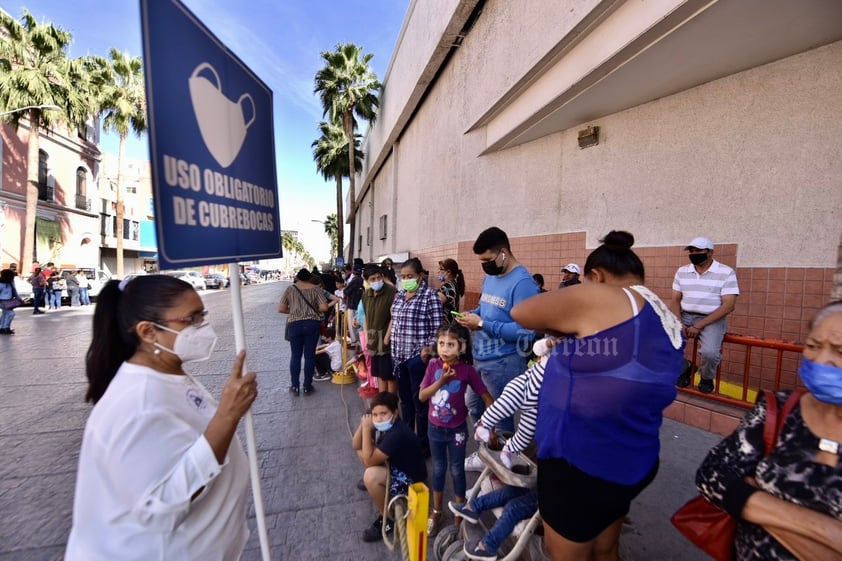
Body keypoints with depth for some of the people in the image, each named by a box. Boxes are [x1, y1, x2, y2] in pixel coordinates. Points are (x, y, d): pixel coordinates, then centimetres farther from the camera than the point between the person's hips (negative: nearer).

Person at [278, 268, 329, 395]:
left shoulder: (290, 289, 5)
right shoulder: (316, 289, 2)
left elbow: (281, 309, 4)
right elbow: (324, 308, -8)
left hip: (295, 325, 1)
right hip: (312, 324, -1)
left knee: (295, 355, 11)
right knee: (310, 355, 6)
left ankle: (295, 386, 17)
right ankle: (307, 386, 14)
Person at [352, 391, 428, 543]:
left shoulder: (397, 434, -34)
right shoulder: (382, 426, -8)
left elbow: (368, 461, -31)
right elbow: (356, 445, -2)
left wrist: (367, 428, -29)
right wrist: (363, 424, -19)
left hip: (410, 479, -9)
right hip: (395, 466, 9)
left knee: (371, 476, -32)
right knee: (362, 448, 6)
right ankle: (381, 486, 23)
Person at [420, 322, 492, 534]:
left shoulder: (467, 370, -21)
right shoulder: (433, 365, -13)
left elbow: (487, 398, -14)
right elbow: (422, 396, -12)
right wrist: (441, 380, -25)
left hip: (456, 430, -2)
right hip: (435, 428, 2)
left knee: (456, 471, 15)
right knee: (438, 469, 20)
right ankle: (436, 512, 40)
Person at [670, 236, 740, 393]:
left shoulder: (726, 273, -5)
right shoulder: (682, 271, 7)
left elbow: (728, 305, -11)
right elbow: (675, 300, 8)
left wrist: (698, 326, -19)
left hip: (712, 319, -4)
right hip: (685, 316, 4)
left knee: (709, 352, -29)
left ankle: (707, 378, 8)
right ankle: (683, 369, 9)